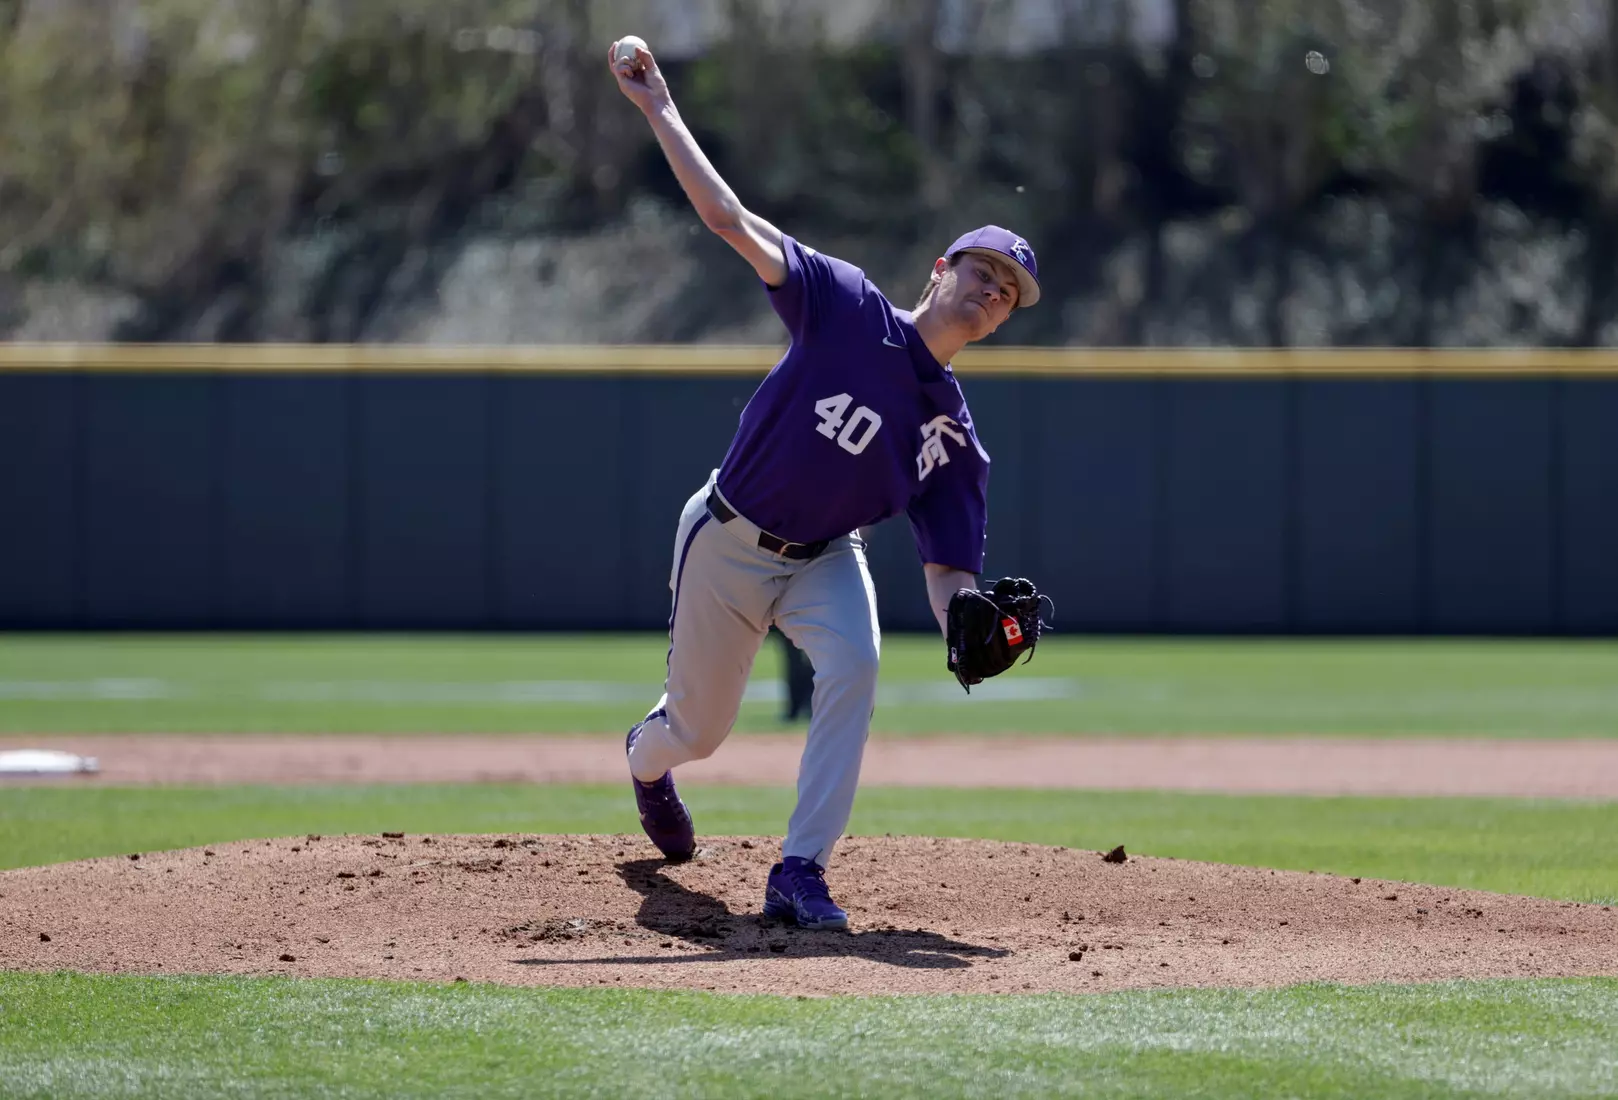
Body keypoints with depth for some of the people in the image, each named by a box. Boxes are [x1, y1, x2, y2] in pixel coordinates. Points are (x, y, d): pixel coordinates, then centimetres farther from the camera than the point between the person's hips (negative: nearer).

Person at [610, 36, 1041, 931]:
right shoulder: (847, 308, -15)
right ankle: (647, 756, 52)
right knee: (698, 728, 10)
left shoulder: (954, 436, -8)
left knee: (853, 664, -30)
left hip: (822, 558, 2)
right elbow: (730, 220, -18)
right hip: (726, 544, -2)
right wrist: (658, 110, -22)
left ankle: (799, 873, -26)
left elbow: (947, 569, -10)